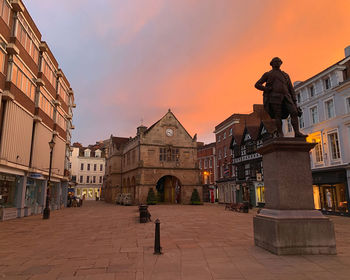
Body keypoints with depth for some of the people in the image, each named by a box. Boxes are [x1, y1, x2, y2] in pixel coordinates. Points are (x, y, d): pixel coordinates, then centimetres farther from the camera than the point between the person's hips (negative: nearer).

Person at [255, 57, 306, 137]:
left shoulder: (286, 75, 28)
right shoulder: (267, 74, 18)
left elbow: (291, 88, 22)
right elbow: (257, 85, 11)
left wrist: (294, 101, 10)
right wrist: (267, 90, -6)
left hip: (285, 97, 3)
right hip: (274, 97, -3)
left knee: (294, 112, -13)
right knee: (278, 116, -10)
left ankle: (297, 133, -16)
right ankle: (280, 134, -1)